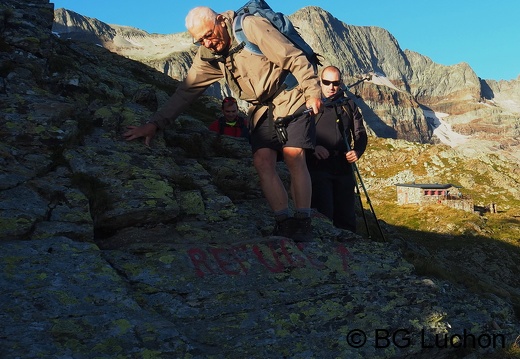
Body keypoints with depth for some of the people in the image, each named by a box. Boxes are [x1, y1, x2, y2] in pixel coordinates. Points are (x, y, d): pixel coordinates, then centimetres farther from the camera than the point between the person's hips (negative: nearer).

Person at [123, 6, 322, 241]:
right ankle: (284, 222, -12)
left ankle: (303, 222, -11)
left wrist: (312, 92, -18)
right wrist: (155, 123, -5)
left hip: (291, 100, -5)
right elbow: (186, 91, 2)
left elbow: (294, 58, -16)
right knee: (262, 160, -14)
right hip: (263, 110, 5)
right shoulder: (208, 56, 2)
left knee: (293, 156, -18)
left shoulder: (250, 27, -16)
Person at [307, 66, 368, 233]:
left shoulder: (349, 105, 17)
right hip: (318, 167, -4)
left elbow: (360, 133, 18)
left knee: (347, 217, 8)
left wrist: (357, 151, -3)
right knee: (323, 215, -10)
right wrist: (313, 147, -19)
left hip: (344, 168, 4)